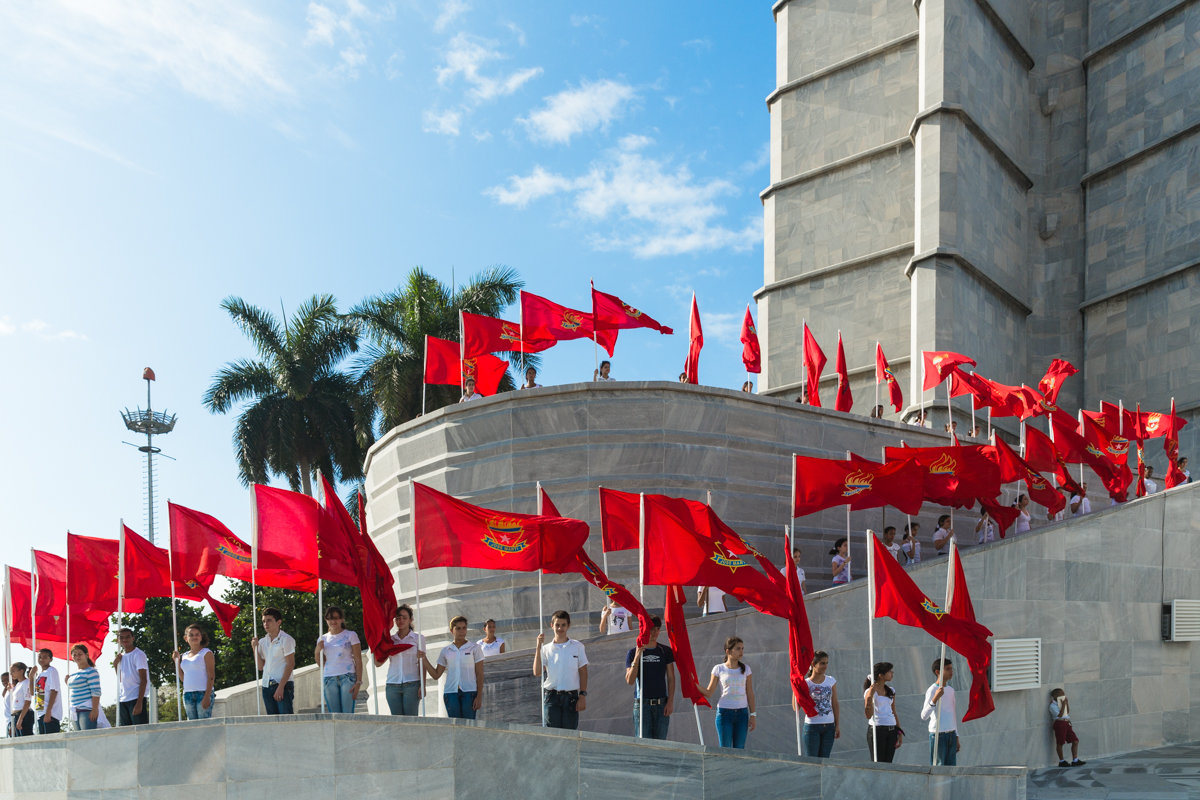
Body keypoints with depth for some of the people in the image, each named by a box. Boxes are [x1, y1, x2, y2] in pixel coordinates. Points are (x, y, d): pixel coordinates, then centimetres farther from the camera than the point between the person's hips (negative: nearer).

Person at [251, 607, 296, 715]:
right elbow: (260, 667, 14)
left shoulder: (286, 639, -3)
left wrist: (281, 686, -16)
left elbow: (290, 664, -9)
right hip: (266, 686, 6)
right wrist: (255, 648, 3)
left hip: (283, 685, -6)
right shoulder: (262, 642, 15)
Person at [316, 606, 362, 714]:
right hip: (329, 679, 3)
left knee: (347, 715, -12)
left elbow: (358, 660, 1)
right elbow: (321, 662, 18)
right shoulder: (323, 639, 15)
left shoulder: (350, 635, 5)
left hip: (347, 677, -3)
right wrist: (317, 651, -2)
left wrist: (358, 681, -8)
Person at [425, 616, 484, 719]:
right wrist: (424, 659, 2)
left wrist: (479, 696, -6)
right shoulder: (445, 651, 12)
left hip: (469, 691, -2)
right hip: (451, 692, 2)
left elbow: (479, 674, 2)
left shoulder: (474, 648, 5)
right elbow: (436, 675, 13)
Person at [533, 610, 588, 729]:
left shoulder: (577, 646, 6)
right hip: (551, 696, 0)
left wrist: (583, 695, -2)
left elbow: (583, 672, 6)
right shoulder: (546, 649, 6)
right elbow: (537, 672, -6)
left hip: (571, 696, 0)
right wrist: (538, 647, -9)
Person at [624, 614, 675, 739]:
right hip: (642, 704, -2)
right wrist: (637, 657, -14)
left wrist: (670, 701, -2)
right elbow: (629, 681, -5)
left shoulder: (666, 651, 8)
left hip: (662, 704, 2)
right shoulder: (633, 652, 3)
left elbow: (671, 678, 8)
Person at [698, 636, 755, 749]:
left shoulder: (746, 669, 6)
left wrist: (752, 715, 3)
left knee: (739, 751, 2)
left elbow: (750, 694, 8)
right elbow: (709, 693, 0)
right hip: (724, 712, -2)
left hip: (742, 713, 2)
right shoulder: (718, 669, 0)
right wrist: (695, 684, -14)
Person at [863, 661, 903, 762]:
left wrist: (899, 732, 13)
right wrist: (870, 697, -24)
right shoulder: (870, 691, -6)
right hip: (876, 730, -6)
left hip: (891, 730, 6)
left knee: (888, 764, 4)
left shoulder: (891, 691, 13)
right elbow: (868, 715, -13)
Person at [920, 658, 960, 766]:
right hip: (938, 734, -7)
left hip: (951, 734, 7)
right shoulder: (932, 690, -11)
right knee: (938, 767, -6)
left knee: (951, 767, 6)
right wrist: (935, 698, -35)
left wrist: (956, 737, 20)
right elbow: (924, 715, -22)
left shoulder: (950, 689, 13)